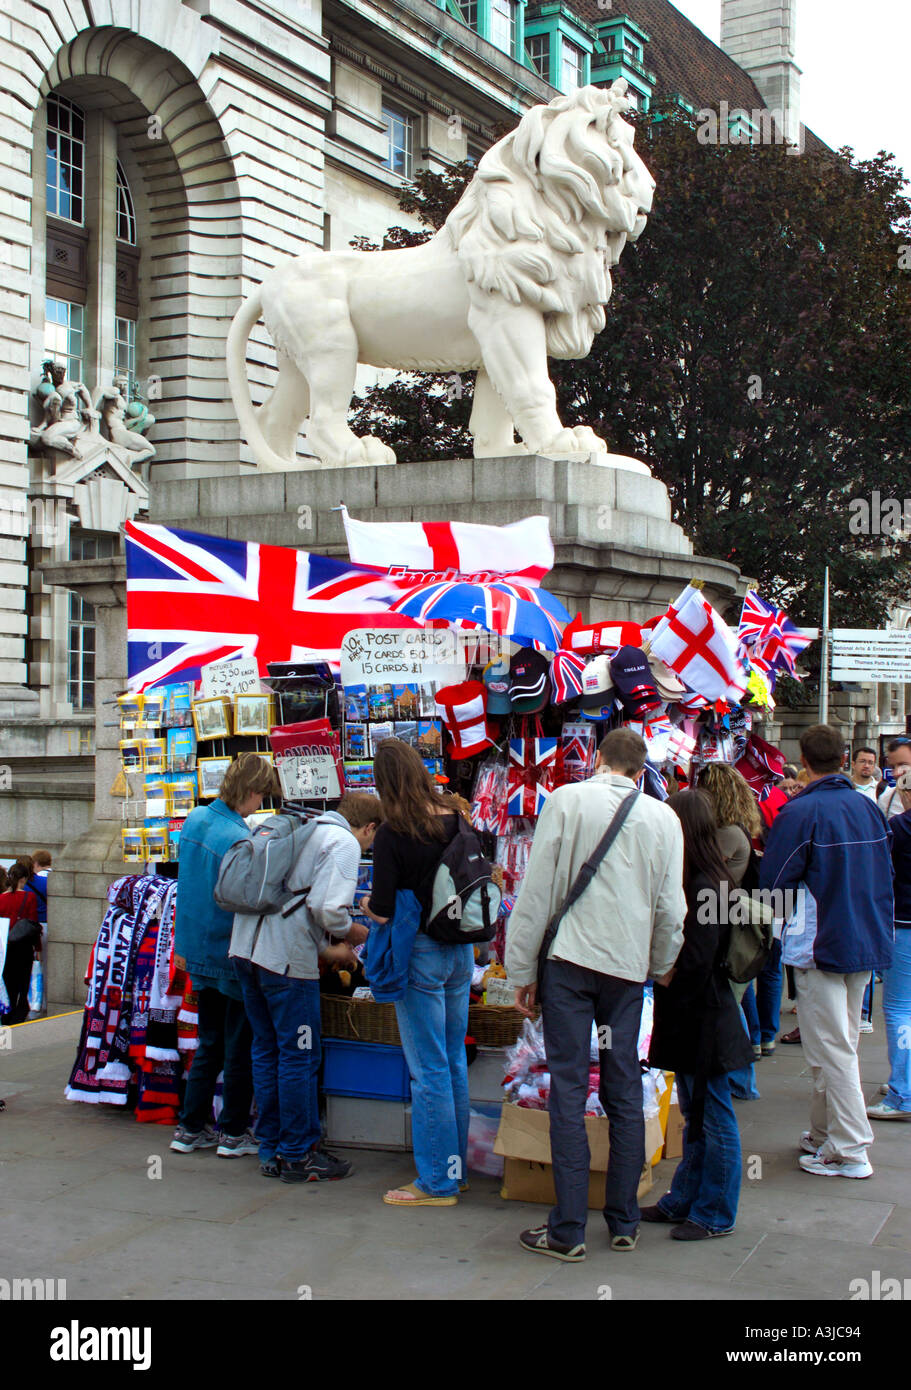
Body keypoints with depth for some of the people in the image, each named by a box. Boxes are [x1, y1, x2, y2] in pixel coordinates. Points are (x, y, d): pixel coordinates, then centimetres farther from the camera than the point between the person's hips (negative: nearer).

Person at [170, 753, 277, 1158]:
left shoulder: (194, 820, 3)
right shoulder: (238, 839, -22)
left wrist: (182, 943, 21)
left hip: (199, 954, 7)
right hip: (233, 956, -7)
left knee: (208, 1045, 17)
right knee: (240, 1048, 6)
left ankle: (190, 1128, 21)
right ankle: (234, 1134, 15)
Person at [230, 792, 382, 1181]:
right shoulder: (345, 844, -4)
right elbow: (327, 908, -18)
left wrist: (326, 950, 27)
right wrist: (351, 931, 3)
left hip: (246, 947, 9)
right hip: (287, 960, -9)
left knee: (266, 1051, 16)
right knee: (300, 1056, 3)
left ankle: (271, 1152, 24)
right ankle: (299, 1156, 11)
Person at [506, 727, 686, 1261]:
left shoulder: (567, 800, -4)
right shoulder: (664, 818, 3)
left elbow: (538, 889, -5)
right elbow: (671, 908, 7)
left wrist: (523, 970, 1)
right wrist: (659, 969, 22)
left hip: (570, 958, -3)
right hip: (629, 965, 3)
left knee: (569, 1091, 0)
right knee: (625, 1093, 11)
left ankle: (568, 1230, 2)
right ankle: (624, 1223, 19)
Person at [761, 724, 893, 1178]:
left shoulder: (801, 813, -16)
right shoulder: (869, 809, 5)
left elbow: (772, 882, -13)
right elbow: (884, 878, 15)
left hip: (821, 946, -7)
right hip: (868, 944, 7)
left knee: (830, 1049, -1)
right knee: (841, 1044, 17)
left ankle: (849, 1152, 0)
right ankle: (824, 1134, 28)